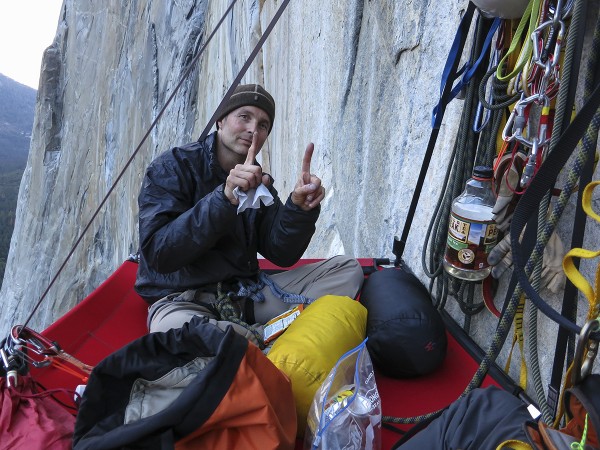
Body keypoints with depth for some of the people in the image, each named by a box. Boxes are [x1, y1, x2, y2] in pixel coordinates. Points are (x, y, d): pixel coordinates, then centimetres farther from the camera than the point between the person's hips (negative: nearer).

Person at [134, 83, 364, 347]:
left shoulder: (258, 181, 10)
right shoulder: (172, 167, -6)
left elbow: (281, 255, 2)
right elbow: (158, 254, -20)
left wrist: (299, 208, -18)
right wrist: (224, 198, -29)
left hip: (246, 291, 6)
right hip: (182, 298, -5)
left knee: (346, 269, -6)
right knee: (172, 329, -42)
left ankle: (256, 337, -22)